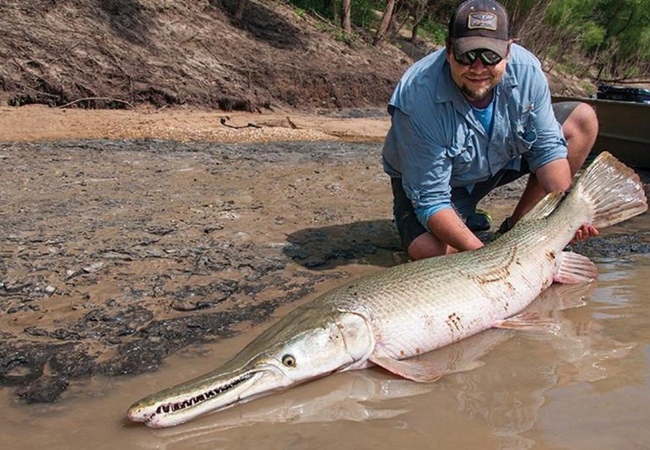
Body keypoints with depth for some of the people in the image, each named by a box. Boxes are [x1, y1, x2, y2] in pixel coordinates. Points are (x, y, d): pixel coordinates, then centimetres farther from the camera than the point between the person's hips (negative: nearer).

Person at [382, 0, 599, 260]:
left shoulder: (526, 69, -23)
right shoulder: (417, 98, -36)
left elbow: (547, 147, -11)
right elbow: (430, 199, -32)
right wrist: (480, 253, -44)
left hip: (504, 159, 5)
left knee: (583, 120, -6)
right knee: (428, 251, -32)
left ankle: (517, 228, -2)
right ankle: (466, 221, 6)